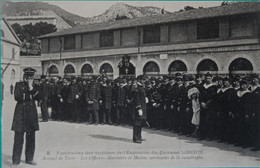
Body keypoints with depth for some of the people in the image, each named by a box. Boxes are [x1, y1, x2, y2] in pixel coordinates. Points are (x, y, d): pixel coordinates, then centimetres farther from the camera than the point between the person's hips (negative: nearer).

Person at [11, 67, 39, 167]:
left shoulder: (35, 86, 12)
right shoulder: (19, 84, 4)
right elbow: (17, 97, -9)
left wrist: (31, 88, -11)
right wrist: (30, 96, -9)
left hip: (31, 114, 4)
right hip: (21, 113, -4)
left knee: (31, 138, 7)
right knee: (18, 138, -7)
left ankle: (29, 159, 19)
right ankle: (15, 161, -2)